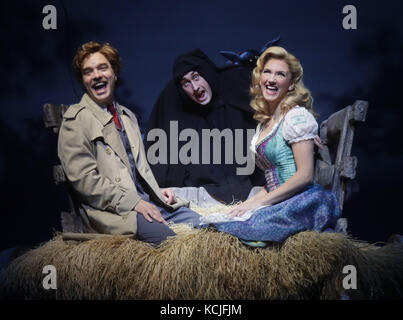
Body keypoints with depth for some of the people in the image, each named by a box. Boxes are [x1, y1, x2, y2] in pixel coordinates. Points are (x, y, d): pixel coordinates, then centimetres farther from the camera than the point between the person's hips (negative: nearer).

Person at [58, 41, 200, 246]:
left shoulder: (128, 116, 25)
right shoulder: (77, 119, -1)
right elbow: (83, 179, -11)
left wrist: (157, 192, 10)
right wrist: (133, 202, -16)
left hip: (145, 199, 8)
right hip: (113, 210, -8)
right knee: (172, 238, -29)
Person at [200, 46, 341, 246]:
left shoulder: (297, 116, -6)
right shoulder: (264, 123, 19)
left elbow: (305, 175, -14)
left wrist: (259, 202, -13)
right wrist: (248, 204, 7)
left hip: (306, 201, -7)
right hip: (282, 205, 7)